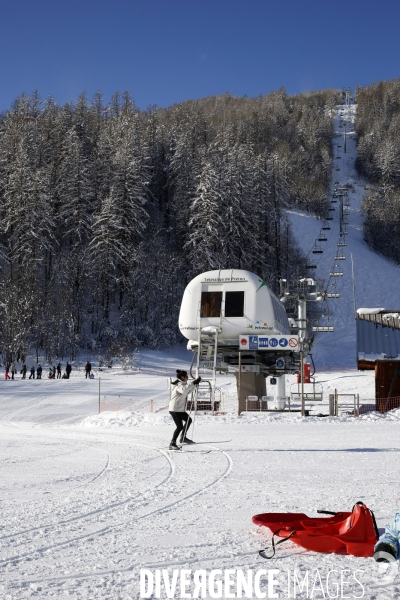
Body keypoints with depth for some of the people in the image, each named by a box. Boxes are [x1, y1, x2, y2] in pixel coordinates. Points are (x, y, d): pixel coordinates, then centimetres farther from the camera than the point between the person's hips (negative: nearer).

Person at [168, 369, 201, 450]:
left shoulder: (182, 384, 14)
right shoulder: (179, 385, -17)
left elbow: (188, 391, 26)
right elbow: (184, 390, -38)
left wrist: (195, 383, 15)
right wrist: (193, 383, -35)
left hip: (180, 409, 10)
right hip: (175, 409, -10)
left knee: (189, 420, 20)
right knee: (180, 426, -13)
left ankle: (183, 438, 27)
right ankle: (172, 444, -10)